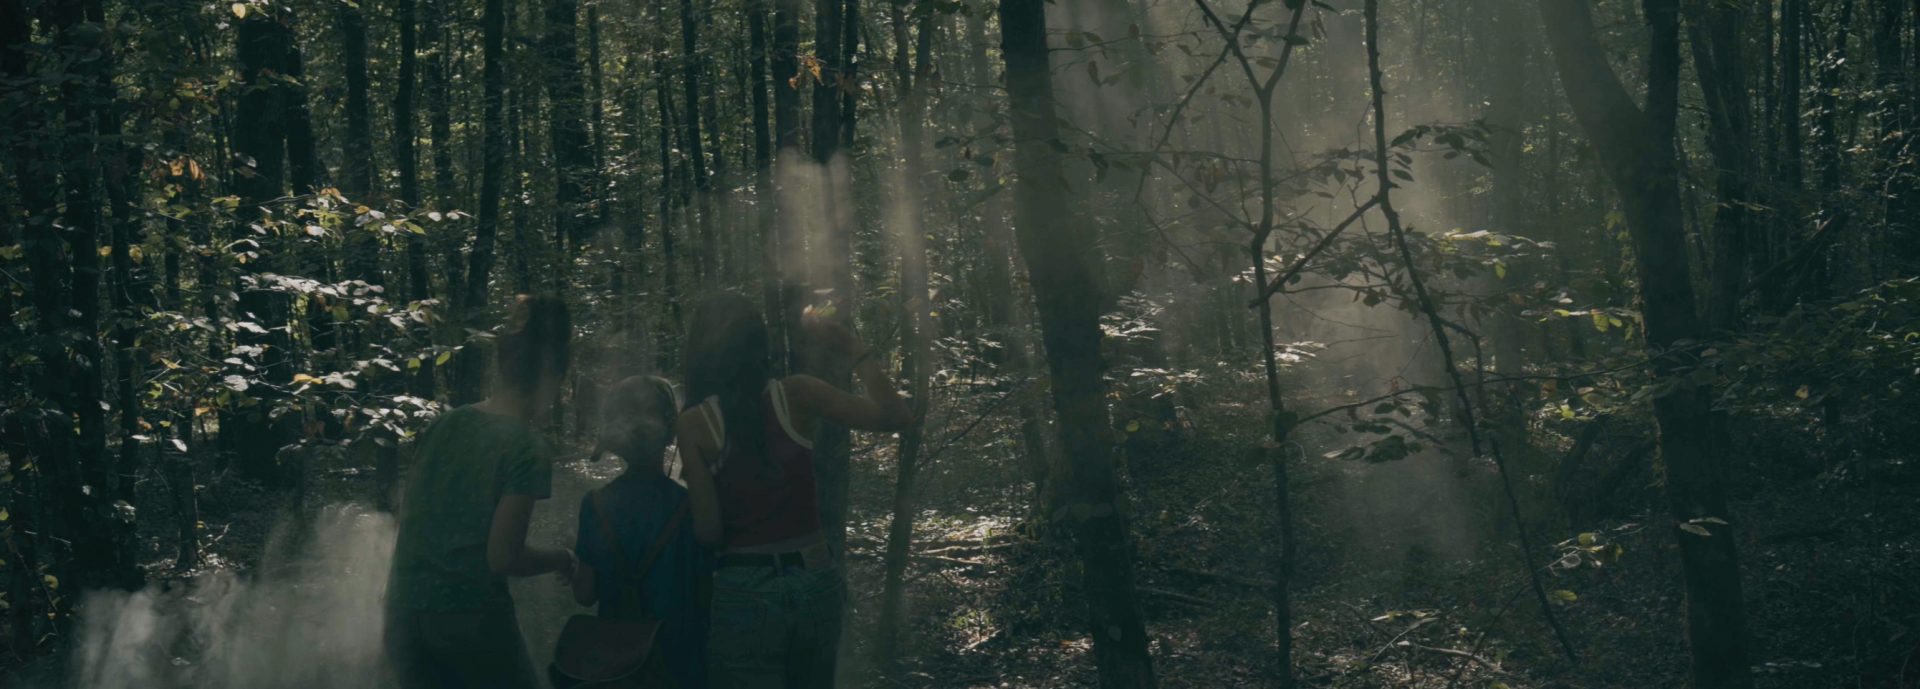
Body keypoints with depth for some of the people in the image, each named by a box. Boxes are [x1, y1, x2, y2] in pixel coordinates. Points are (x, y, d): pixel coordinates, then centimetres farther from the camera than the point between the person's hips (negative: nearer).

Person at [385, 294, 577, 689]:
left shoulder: (445, 425, 6)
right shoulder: (527, 449, -11)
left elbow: (408, 510, 14)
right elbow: (502, 557, -13)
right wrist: (560, 560, 4)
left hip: (404, 612, 6)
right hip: (472, 618, -6)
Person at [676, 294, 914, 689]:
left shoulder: (695, 424, -6)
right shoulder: (796, 396, -3)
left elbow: (708, 529, -9)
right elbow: (895, 416, -3)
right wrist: (853, 350, 6)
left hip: (744, 592, -3)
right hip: (815, 582, 3)